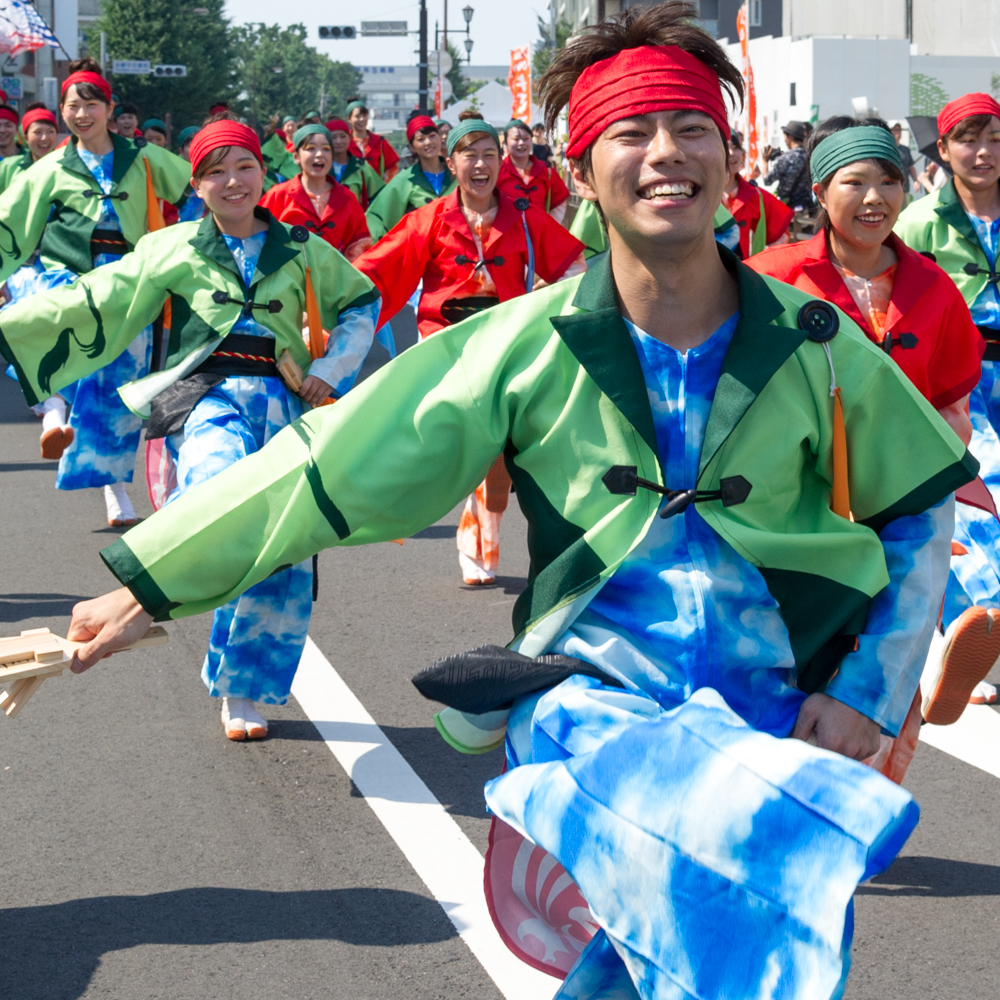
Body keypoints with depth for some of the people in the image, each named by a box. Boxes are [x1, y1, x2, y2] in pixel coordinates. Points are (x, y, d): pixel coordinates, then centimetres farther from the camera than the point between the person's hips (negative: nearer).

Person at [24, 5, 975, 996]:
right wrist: (149, 585, 1)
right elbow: (333, 465, 0)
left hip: (772, 717, 3)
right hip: (588, 697, -3)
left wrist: (864, 692, 7)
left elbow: (918, 512, 17)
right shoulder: (530, 345, -1)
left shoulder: (815, 346, 4)